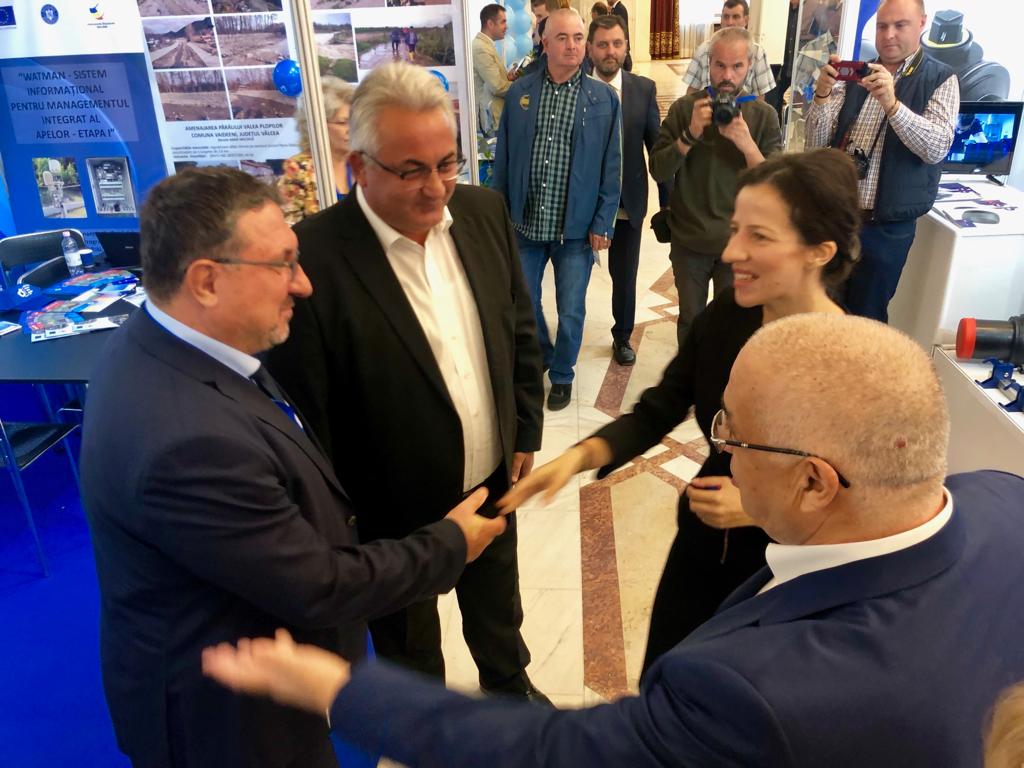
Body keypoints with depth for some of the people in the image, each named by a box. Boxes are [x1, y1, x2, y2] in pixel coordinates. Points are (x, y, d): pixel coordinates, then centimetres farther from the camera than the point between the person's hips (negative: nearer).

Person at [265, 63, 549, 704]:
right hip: (395, 508, -4)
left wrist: (526, 431, 6)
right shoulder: (312, 258, -27)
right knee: (411, 649, 25)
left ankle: (508, 679, 61)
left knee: (497, 602, 31)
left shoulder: (484, 211, -9)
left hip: (494, 479, 5)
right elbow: (302, 413, -20)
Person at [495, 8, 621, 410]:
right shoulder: (518, 92, 1)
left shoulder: (604, 98, -3)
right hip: (525, 223, 2)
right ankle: (540, 355, 43)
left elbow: (611, 166, -2)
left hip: (577, 226, -2)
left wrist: (602, 223, -6)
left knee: (571, 311, 7)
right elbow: (503, 159, 5)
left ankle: (562, 374, 32)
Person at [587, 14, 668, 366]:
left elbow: (657, 146, 2)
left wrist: (667, 199, 1)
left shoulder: (644, 89, -1)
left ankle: (622, 336, 36)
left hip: (628, 203, 2)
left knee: (625, 276, 15)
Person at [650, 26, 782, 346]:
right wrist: (690, 134, -24)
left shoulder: (763, 115, -3)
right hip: (689, 240, 0)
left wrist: (746, 143, -26)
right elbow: (658, 171, -9)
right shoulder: (684, 109, -3)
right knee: (690, 320, 14)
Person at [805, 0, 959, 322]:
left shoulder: (941, 80, -1)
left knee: (866, 319, 8)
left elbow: (937, 148, -16)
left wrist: (891, 103, -29)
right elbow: (817, 143, 2)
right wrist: (822, 94, -15)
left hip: (886, 228, -3)